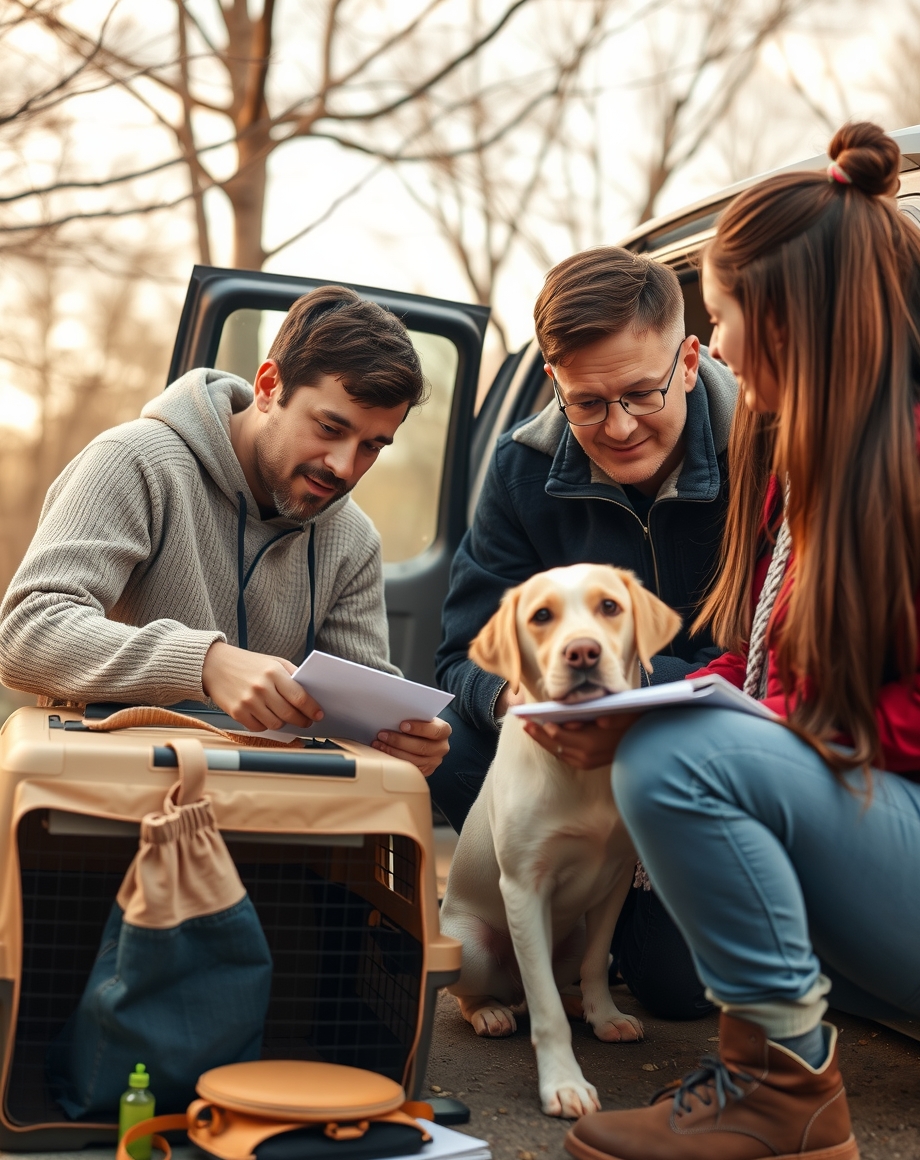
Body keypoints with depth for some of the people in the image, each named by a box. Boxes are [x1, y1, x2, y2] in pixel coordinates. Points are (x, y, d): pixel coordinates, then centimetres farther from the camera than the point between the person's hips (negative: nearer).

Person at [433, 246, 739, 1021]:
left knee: (683, 982, -22)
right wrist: (514, 696, -34)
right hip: (580, 752, 3)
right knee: (453, 745, -25)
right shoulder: (526, 466, -5)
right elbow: (469, 653, -8)